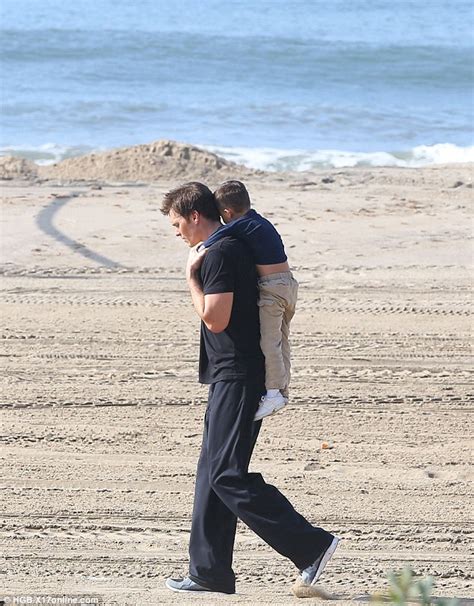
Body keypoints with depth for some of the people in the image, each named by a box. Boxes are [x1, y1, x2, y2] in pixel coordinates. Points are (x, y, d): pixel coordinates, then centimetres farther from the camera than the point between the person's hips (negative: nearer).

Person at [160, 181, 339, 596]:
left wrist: (191, 277, -7)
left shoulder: (219, 255, -14)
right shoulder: (233, 248, 18)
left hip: (236, 378, -11)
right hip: (232, 377, 11)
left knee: (227, 475, -13)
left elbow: (215, 319, -18)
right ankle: (209, 572, 14)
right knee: (212, 473, 12)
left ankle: (311, 545, -14)